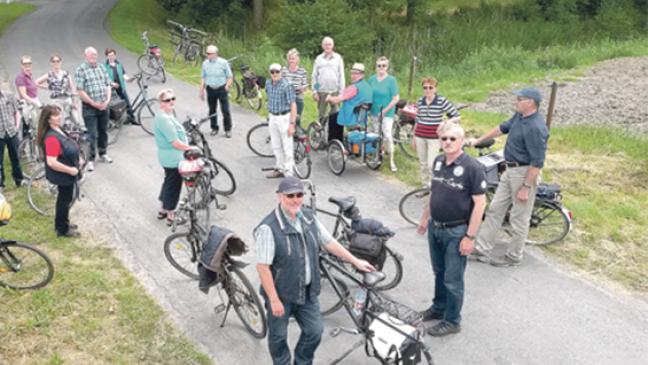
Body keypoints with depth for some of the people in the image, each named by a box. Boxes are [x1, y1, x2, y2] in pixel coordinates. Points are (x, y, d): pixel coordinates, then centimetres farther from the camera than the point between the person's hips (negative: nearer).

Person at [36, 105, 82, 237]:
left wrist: (77, 159, 7)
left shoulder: (58, 131, 2)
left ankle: (62, 223, 40)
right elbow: (51, 162, -33)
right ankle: (63, 229, 21)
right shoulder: (52, 137, -29)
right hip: (62, 175, -10)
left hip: (66, 174, 10)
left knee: (64, 199, 23)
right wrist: (70, 170, -25)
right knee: (65, 199, 5)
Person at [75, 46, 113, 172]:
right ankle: (90, 159, 5)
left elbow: (108, 85, 11)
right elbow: (80, 91, -13)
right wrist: (93, 103, -13)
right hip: (89, 107, -5)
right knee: (92, 134, -5)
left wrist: (107, 100, -3)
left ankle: (103, 154, 33)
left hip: (103, 106, 5)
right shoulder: (81, 70, -9)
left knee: (103, 131, 16)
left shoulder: (102, 68, 9)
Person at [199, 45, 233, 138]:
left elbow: (230, 77, -2)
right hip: (210, 89, 3)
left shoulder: (223, 62, -8)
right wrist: (201, 91, 9)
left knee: (225, 111, -3)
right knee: (212, 110, 9)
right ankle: (214, 128, 24)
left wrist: (227, 86, -12)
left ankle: (228, 129, 9)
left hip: (222, 89, -3)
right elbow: (203, 78, 12)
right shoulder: (205, 63, 3)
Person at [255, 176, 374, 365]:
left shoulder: (309, 217, -4)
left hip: (307, 291, 6)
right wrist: (274, 300, -20)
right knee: (278, 336, 15)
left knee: (314, 331, 16)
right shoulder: (268, 228, -25)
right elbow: (263, 266, -23)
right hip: (281, 294, -6)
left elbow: (329, 242, 7)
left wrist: (355, 261, 9)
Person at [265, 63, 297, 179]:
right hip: (272, 118, 7)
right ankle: (279, 169, 30)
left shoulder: (286, 86, -18)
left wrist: (292, 124, -22)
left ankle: (288, 173, 6)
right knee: (276, 146, 16)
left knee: (287, 147, -1)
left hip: (284, 118, -7)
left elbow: (293, 105, -18)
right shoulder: (268, 83, 3)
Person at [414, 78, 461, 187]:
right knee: (422, 163, 12)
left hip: (434, 138, -4)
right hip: (420, 136, 5)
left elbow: (457, 116, -7)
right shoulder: (420, 101, 5)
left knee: (431, 165, -8)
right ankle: (424, 185, 26)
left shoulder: (442, 101, -9)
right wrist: (414, 137, 16)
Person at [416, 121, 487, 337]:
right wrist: (425, 217, 19)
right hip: (435, 227, 7)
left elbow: (480, 203, -18)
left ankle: (452, 321, 21)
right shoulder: (438, 161, 2)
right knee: (439, 272, 23)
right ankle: (439, 308, 41)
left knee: (453, 280, 6)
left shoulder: (472, 167, -19)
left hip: (456, 232, -6)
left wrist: (470, 237, -19)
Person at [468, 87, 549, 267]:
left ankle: (513, 256, 20)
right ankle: (481, 249, 21)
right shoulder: (519, 116, 4)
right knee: (495, 209, 13)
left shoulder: (536, 127, -24)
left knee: (519, 218, 4)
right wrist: (478, 140, 26)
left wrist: (526, 187, -23)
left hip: (525, 173, -10)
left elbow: (537, 162, -24)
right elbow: (503, 128, 22)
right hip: (510, 170, 10)